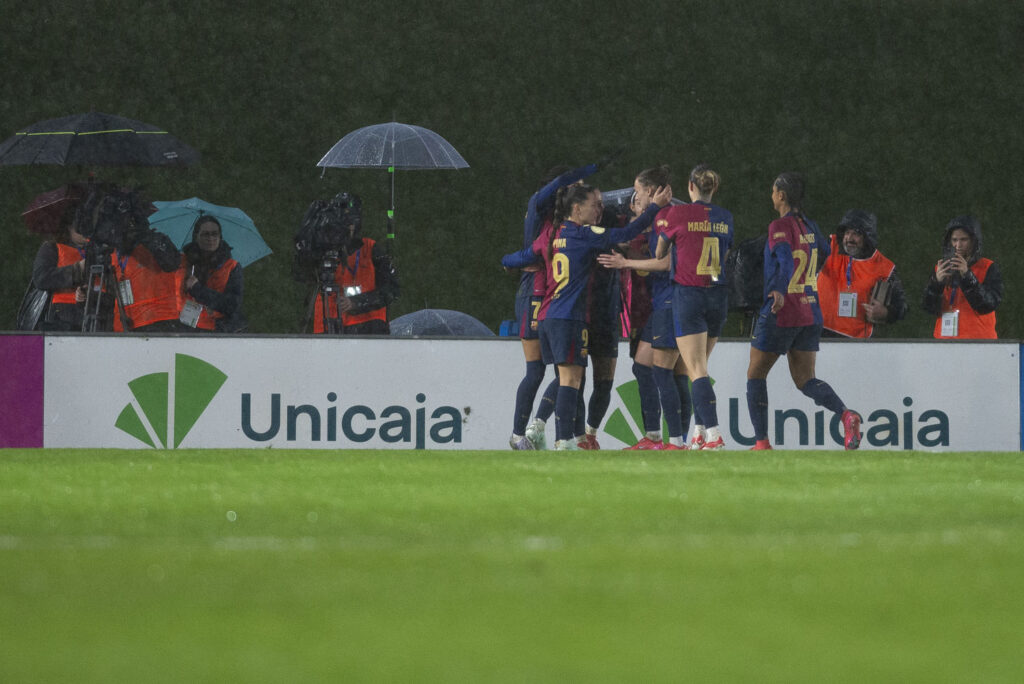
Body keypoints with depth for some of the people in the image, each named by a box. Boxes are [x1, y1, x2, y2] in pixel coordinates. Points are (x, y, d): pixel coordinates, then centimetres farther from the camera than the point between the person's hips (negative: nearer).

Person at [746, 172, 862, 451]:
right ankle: (846, 414, -20)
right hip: (810, 313, 7)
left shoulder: (780, 227, -13)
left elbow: (786, 261, -30)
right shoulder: (809, 226, 8)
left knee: (755, 375, 9)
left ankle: (761, 441, 5)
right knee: (805, 380, 7)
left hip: (781, 313, -7)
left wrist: (779, 291, -45)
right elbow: (826, 252, 24)